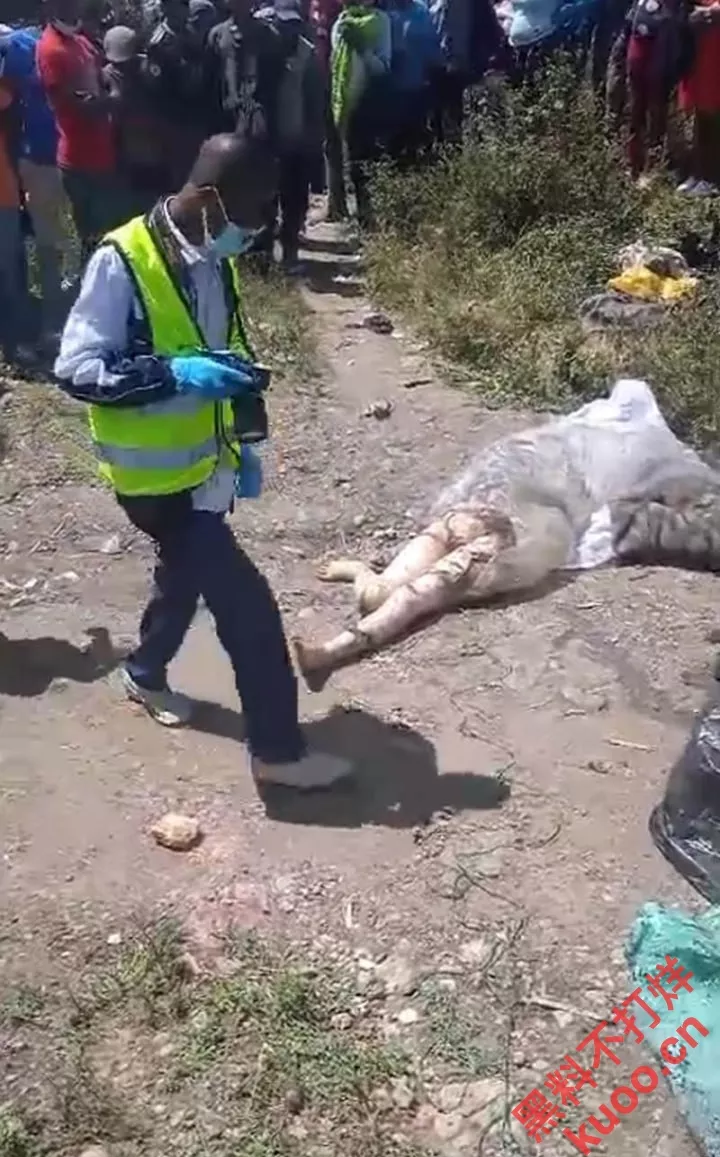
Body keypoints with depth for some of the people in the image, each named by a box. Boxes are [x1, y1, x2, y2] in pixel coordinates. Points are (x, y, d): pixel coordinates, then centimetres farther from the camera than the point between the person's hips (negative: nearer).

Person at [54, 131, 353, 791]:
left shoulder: (215, 261, 4)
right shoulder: (122, 264, -20)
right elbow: (76, 369, -21)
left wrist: (243, 439, 13)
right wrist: (174, 376, -30)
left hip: (203, 463, 8)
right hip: (155, 473, -8)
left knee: (186, 574, 26)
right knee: (248, 605, -8)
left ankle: (146, 674, 52)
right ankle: (278, 749, 6)